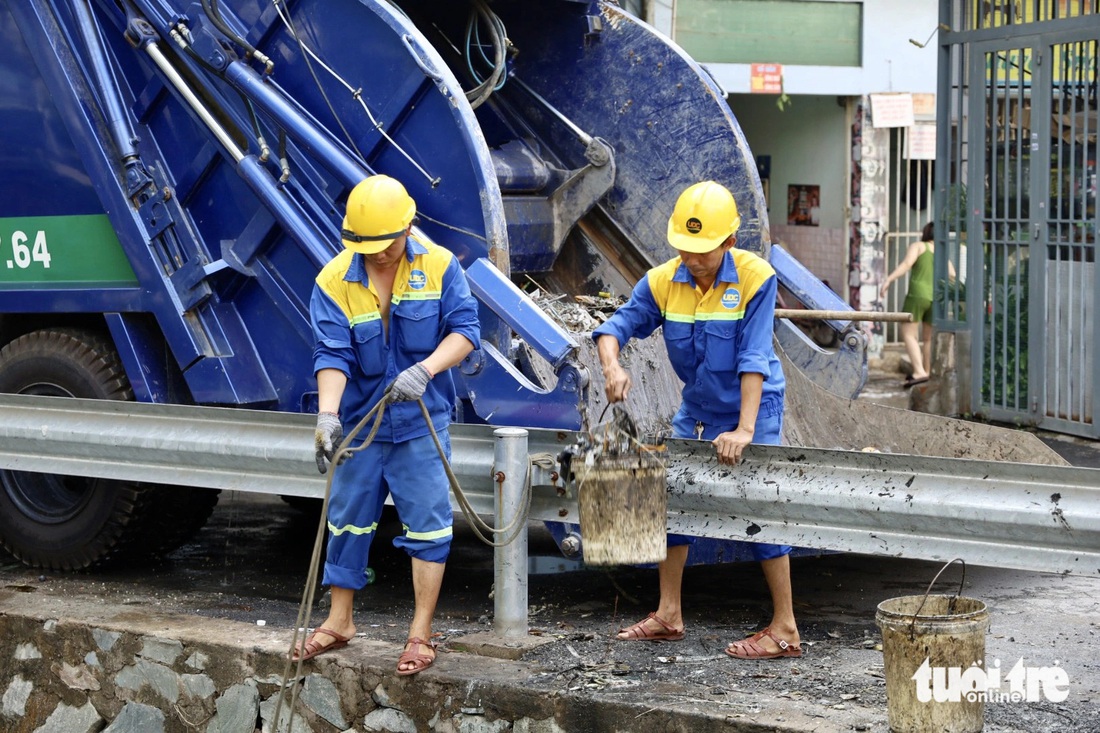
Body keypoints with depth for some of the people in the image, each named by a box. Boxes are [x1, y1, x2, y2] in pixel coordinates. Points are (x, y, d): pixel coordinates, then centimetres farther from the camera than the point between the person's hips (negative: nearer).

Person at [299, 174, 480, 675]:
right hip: (360, 421, 1)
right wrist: (327, 414, -31)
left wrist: (425, 370, -28)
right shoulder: (334, 281, -9)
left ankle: (421, 633, 8)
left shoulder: (439, 266, -7)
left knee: (427, 522, -1)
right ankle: (339, 621, 27)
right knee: (348, 518, 11)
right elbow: (332, 354, -16)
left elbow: (465, 329, -10)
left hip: (421, 421, -1)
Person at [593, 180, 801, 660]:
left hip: (752, 405, -6)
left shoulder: (755, 278, -22)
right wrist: (611, 366, -34)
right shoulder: (664, 281, -10)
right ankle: (668, 616, 19)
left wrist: (744, 430, -32)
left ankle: (785, 629, -1)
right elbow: (618, 325, -11)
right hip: (697, 406, 6)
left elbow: (753, 360, -27)